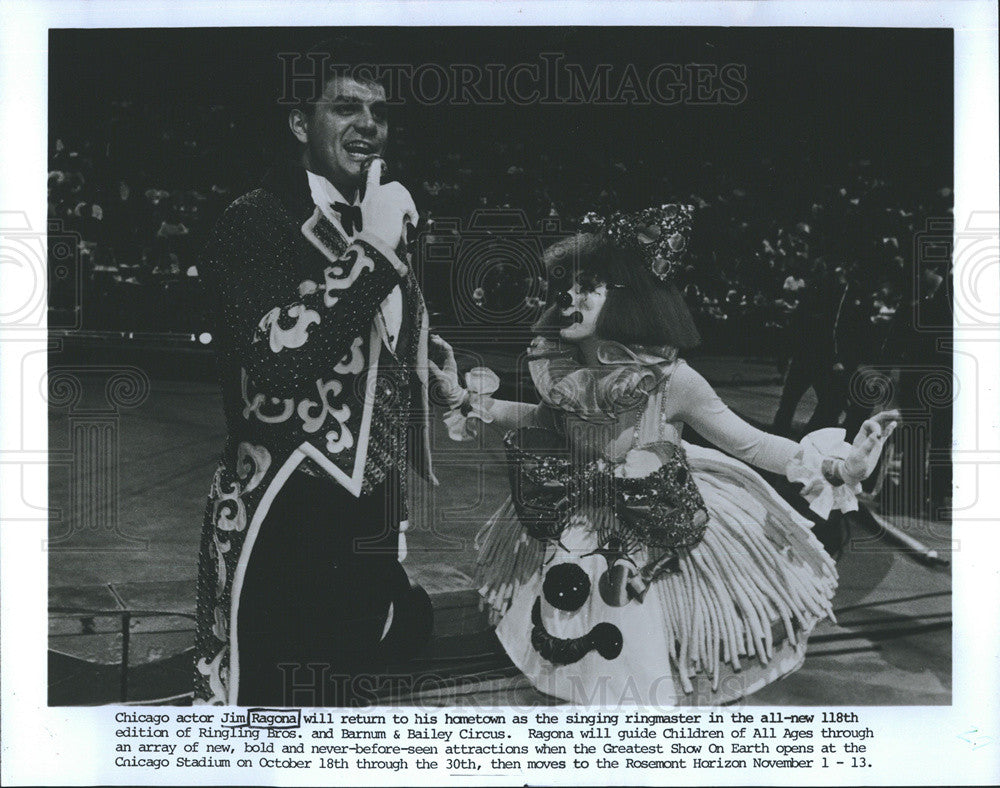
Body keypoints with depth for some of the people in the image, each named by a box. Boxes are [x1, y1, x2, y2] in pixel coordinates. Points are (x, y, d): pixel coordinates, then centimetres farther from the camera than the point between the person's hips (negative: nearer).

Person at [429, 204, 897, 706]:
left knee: (651, 682, 7)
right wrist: (464, 396, 11)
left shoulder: (671, 381, -21)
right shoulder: (563, 371, -8)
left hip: (656, 551, -4)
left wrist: (839, 466, -24)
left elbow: (748, 443, -14)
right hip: (576, 549, 4)